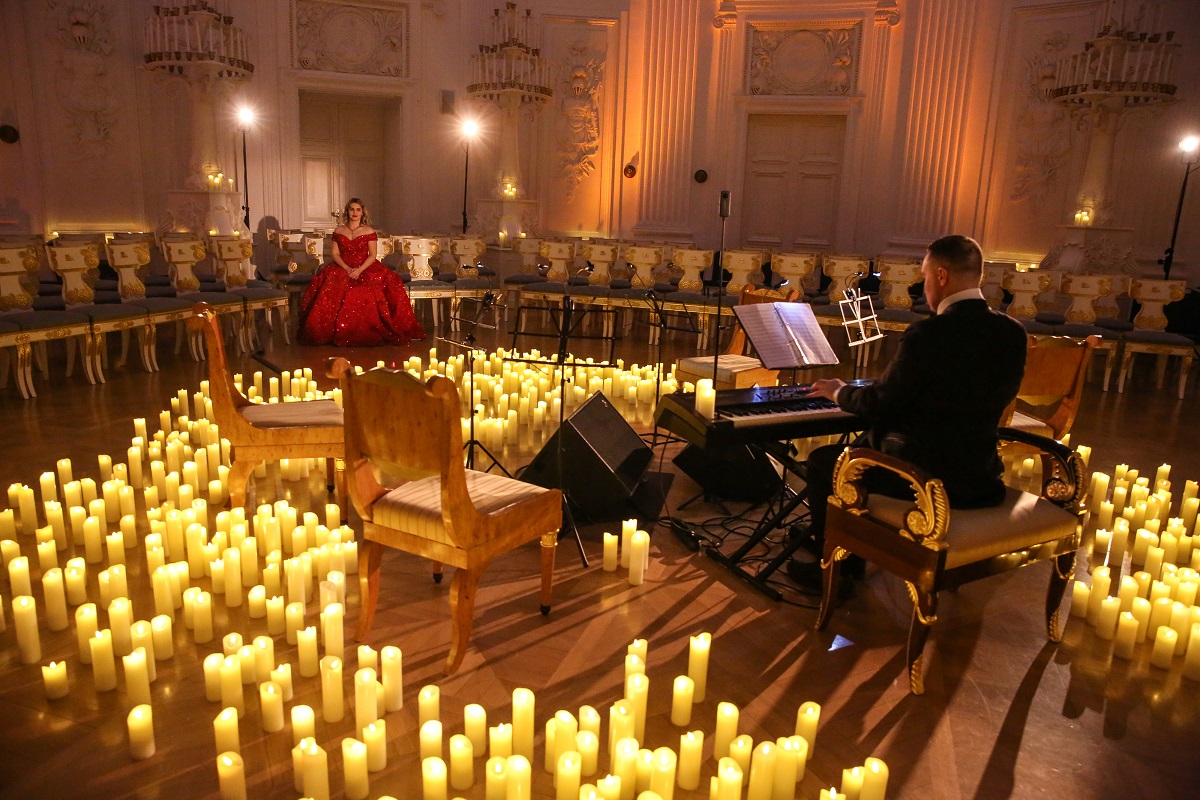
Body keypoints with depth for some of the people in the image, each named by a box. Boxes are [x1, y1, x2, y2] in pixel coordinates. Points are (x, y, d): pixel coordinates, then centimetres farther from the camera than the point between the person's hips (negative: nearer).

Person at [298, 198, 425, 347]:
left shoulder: (369, 231, 5)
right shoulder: (338, 231, 11)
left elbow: (373, 255, 0)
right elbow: (335, 254, 6)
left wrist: (360, 270, -16)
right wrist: (347, 269, -12)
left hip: (365, 268, -2)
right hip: (342, 268, 2)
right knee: (330, 288, -28)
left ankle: (368, 333, -20)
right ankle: (338, 333, -19)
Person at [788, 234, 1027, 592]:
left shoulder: (927, 334, -21)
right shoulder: (1012, 332, 0)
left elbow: (877, 403, -12)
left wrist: (838, 391, 10)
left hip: (925, 477, -8)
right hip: (980, 477, 8)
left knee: (821, 460, 13)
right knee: (867, 443, 30)